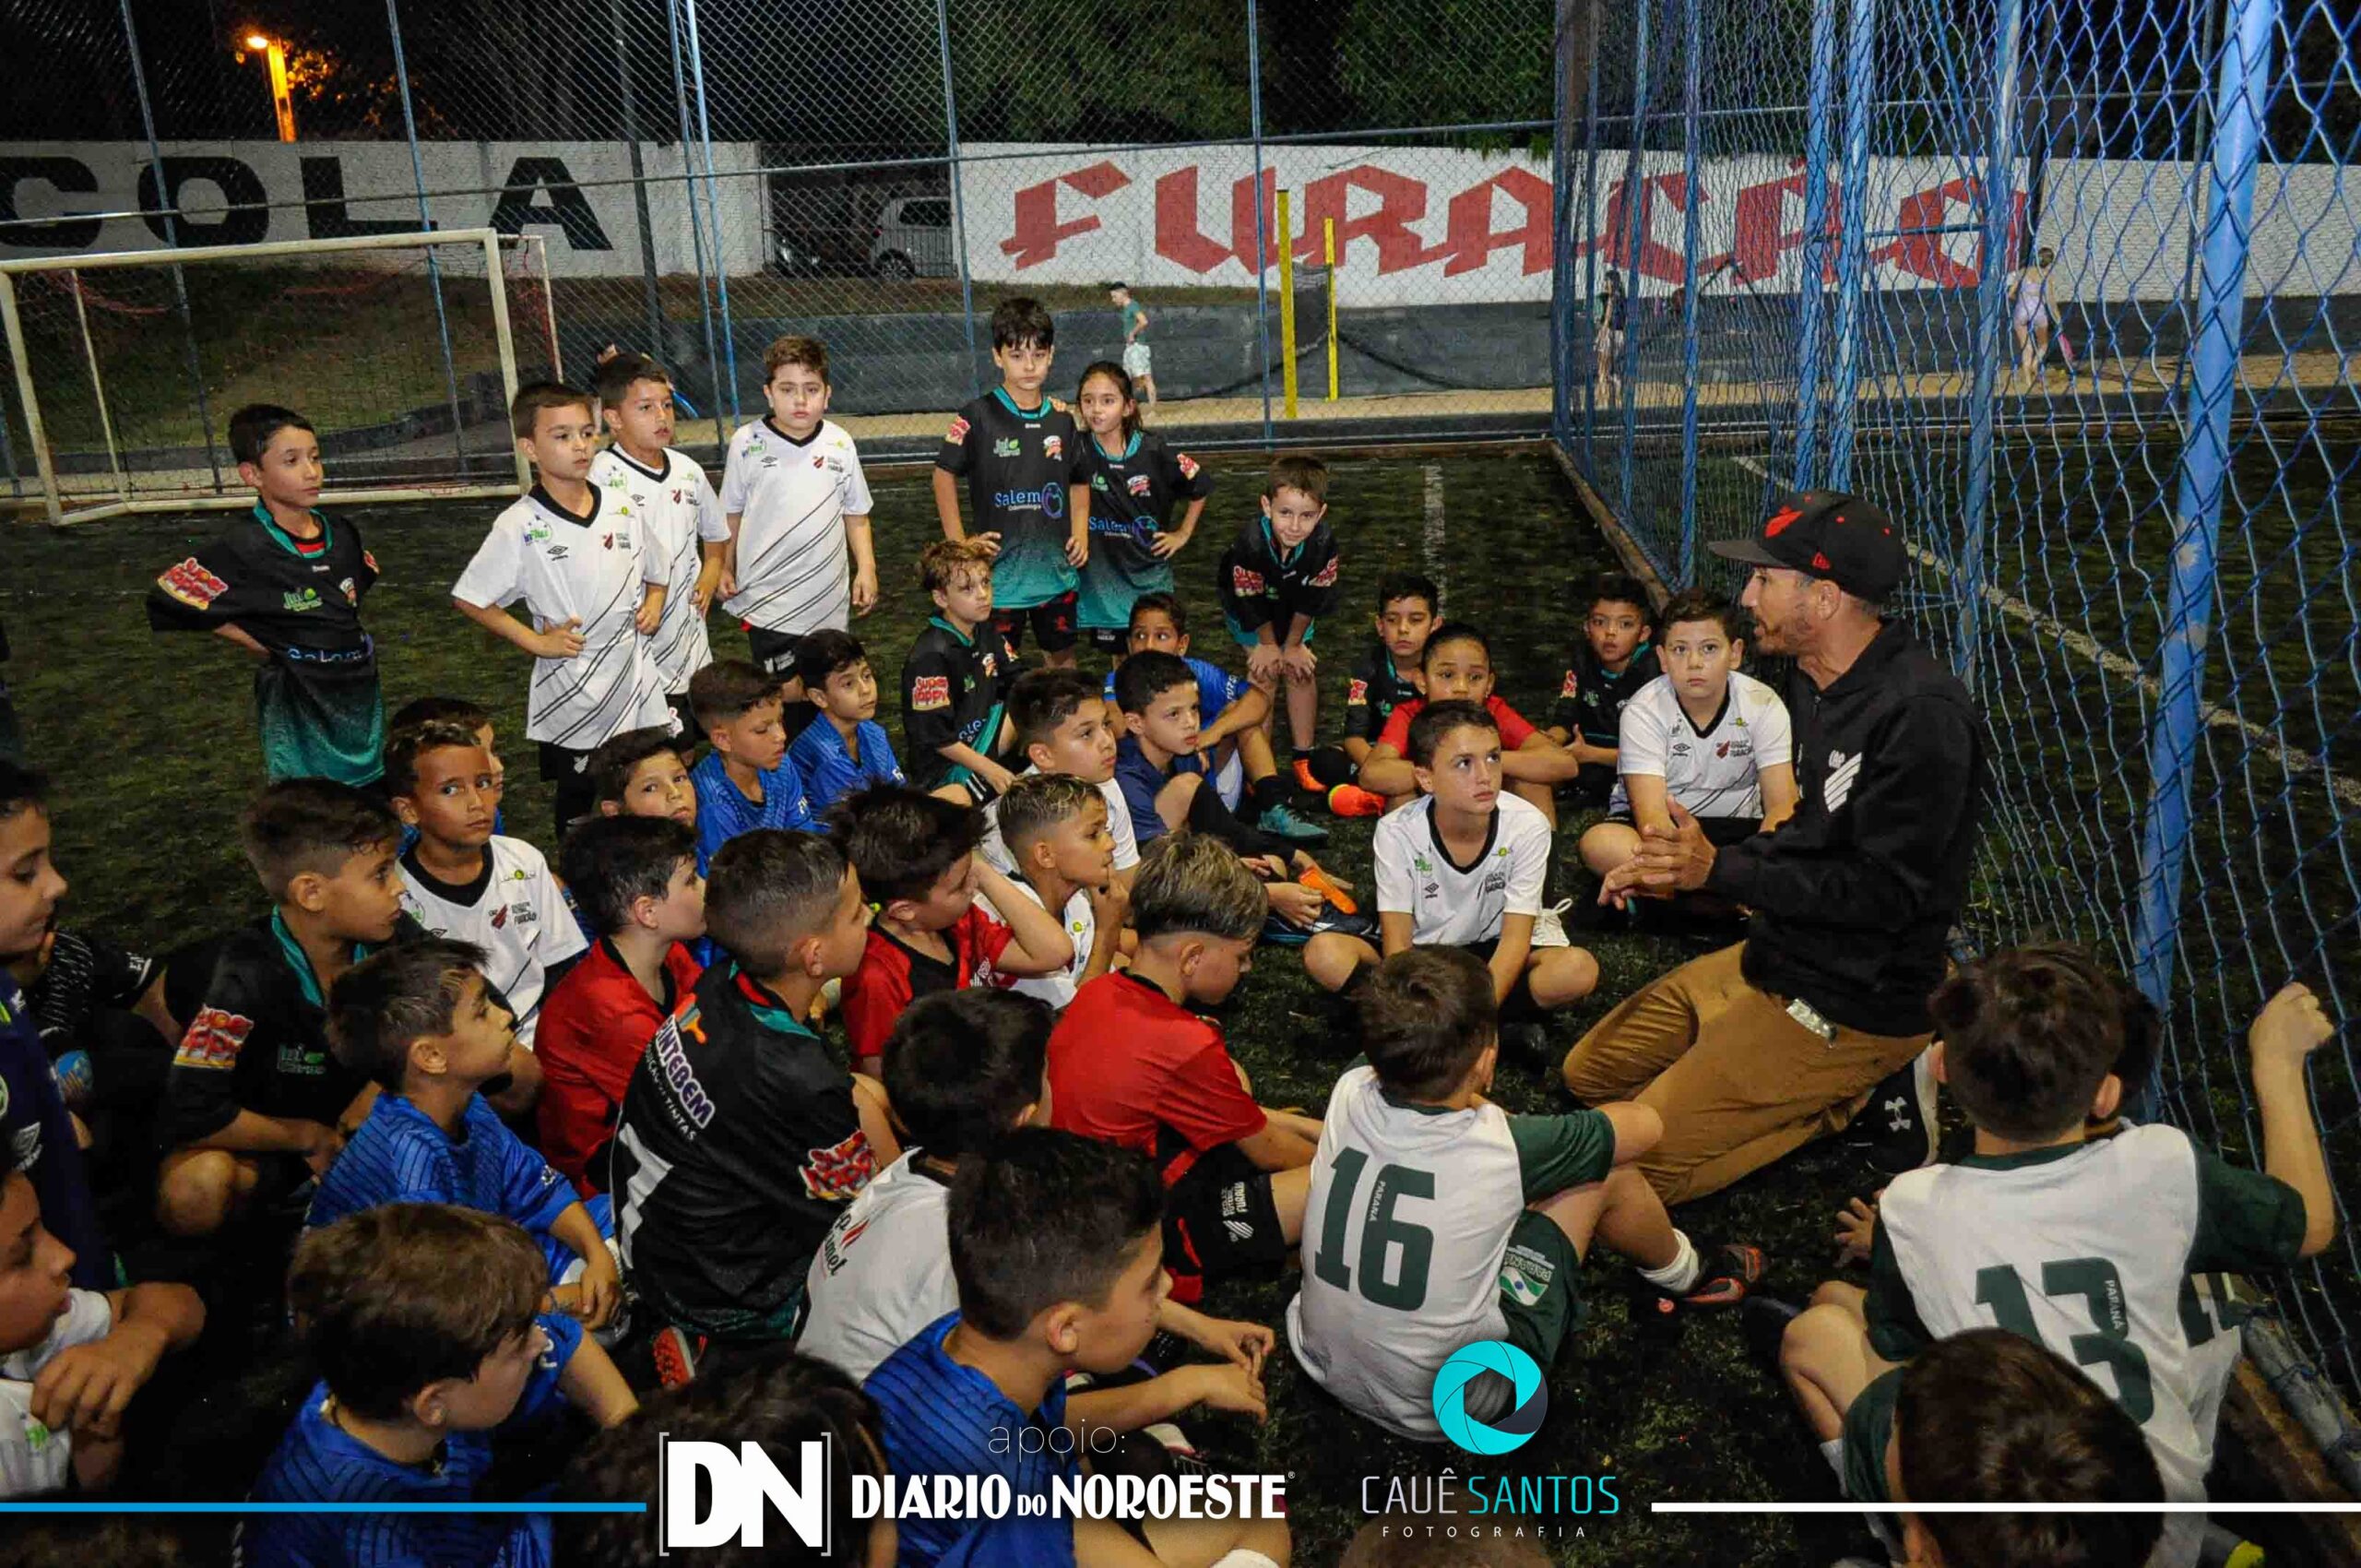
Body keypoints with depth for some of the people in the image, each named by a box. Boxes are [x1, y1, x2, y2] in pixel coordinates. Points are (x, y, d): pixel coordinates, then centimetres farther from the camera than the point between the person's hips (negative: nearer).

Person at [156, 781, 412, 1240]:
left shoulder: (393, 936, -14)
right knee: (193, 1190, -38)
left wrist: (353, 1123, -15)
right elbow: (190, 1113, -28)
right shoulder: (248, 975, -27)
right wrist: (312, 1136, -17)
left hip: (357, 1117, 4)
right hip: (267, 1137, -4)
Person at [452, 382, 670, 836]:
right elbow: (469, 599, -6)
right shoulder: (520, 526, -11)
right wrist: (535, 641, -11)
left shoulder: (623, 511, 2)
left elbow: (657, 573, 18)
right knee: (580, 819, 13)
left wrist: (653, 604, -1)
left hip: (639, 694, 4)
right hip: (572, 702, -3)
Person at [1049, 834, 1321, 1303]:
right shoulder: (1185, 1048, -27)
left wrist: (1311, 1129, 15)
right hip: (1154, 1242, -9)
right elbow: (1266, 1151, -8)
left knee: (1231, 1076, 24)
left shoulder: (1095, 994, -1)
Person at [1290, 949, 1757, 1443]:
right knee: (1607, 1172, 1)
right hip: (1448, 1409, -4)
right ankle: (1683, 1275, 33)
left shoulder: (1349, 1093, -17)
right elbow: (1645, 1124, -7)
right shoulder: (1502, 1149, -27)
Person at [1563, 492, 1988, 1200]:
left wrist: (1720, 870, -22)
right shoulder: (1818, 683, 6)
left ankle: (1860, 1093, 0)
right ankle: (1854, 1079, 10)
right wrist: (1685, 868, 3)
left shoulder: (1921, 714, -24)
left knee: (1639, 1165, -13)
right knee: (1590, 1072, 15)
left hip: (1856, 1000, -10)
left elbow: (1885, 893, -25)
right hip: (1778, 957, 10)